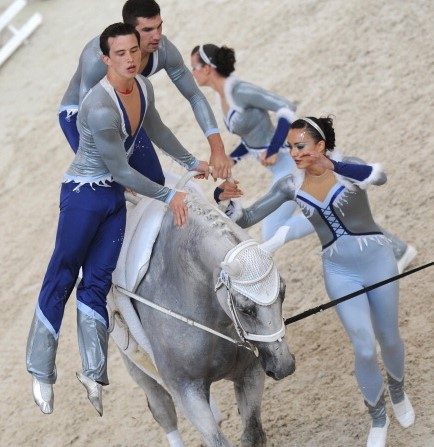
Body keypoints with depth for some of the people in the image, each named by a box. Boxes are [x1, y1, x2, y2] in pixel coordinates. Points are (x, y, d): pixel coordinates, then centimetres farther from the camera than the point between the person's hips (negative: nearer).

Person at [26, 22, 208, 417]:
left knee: (98, 284, 6)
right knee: (61, 281, 2)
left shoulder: (144, 87, -1)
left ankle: (93, 373, 7)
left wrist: (192, 162, 31)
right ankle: (41, 373, 10)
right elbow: (121, 170, -20)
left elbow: (157, 130, 20)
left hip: (115, 197, 7)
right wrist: (168, 197, -13)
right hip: (85, 195, -7)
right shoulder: (100, 108, -27)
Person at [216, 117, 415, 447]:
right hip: (339, 271, 2)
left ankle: (398, 391, 46)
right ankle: (378, 418, 18)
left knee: (389, 339, 14)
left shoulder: (346, 167, -16)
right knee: (364, 349, -5)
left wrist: (335, 165, -51)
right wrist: (227, 201, -25)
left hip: (376, 259, -2)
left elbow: (381, 176, -39)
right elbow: (247, 219, -4)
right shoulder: (291, 186, -6)